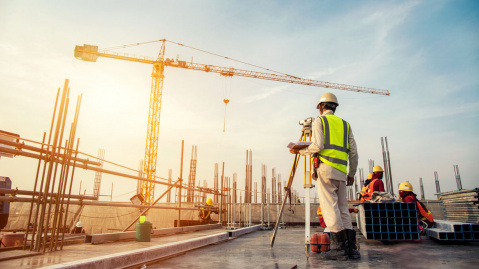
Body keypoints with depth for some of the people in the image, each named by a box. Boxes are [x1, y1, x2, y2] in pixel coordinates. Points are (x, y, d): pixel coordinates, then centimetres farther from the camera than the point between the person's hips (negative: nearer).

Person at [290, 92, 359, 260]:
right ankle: (351, 247, 7)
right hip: (341, 171, 6)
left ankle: (340, 247, -7)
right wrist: (352, 173, 21)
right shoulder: (345, 124, 22)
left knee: (330, 208, -6)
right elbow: (353, 152, 16)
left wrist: (300, 151, 5)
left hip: (326, 168, -6)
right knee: (342, 209, 9)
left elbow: (317, 145, -10)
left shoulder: (319, 121, 6)